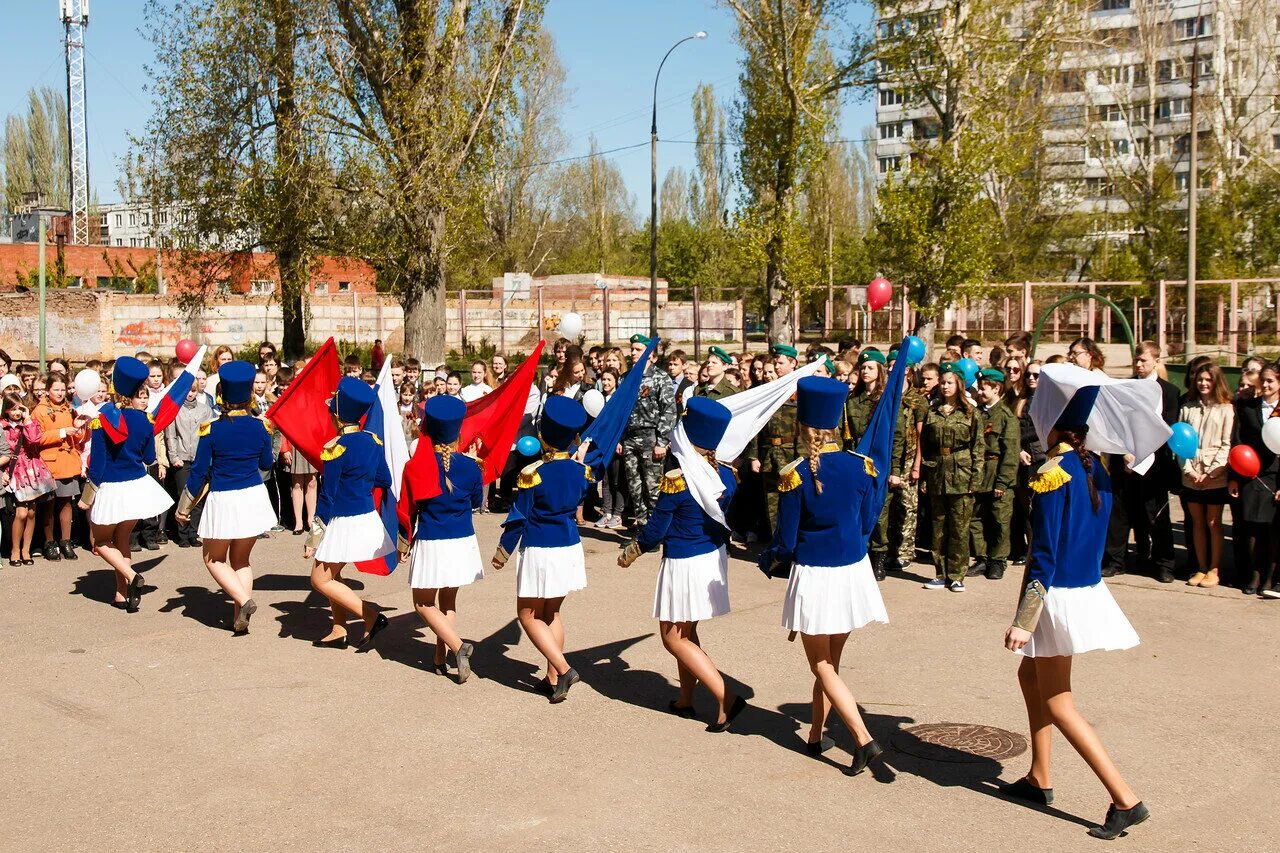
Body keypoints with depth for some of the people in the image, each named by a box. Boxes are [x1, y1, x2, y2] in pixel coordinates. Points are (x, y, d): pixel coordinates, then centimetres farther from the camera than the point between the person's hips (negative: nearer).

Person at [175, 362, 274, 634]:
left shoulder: (211, 430, -12)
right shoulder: (260, 427, -4)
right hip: (254, 497, 3)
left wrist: (184, 507, 5)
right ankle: (239, 619, 10)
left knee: (214, 559, 15)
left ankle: (244, 600, -7)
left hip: (223, 500, -3)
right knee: (241, 559, 18)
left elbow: (198, 472, -6)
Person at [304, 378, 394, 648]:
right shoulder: (373, 441, 1)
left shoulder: (335, 448, -19)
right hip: (368, 517, 8)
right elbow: (384, 481, 9)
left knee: (320, 580, 6)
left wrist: (314, 539, -11)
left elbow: (327, 496, -17)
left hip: (344, 522, -8)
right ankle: (339, 631, 22)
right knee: (331, 573, 21)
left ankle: (372, 616, -4)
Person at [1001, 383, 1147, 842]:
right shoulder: (1097, 468, 4)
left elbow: (1044, 554, -21)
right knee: (1030, 673, 23)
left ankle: (1126, 800, 0)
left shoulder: (1053, 474, -20)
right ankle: (1040, 778, 30)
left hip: (1060, 596, -8)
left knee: (1057, 703, 2)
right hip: (1090, 589, 8)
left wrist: (1024, 621, -18)